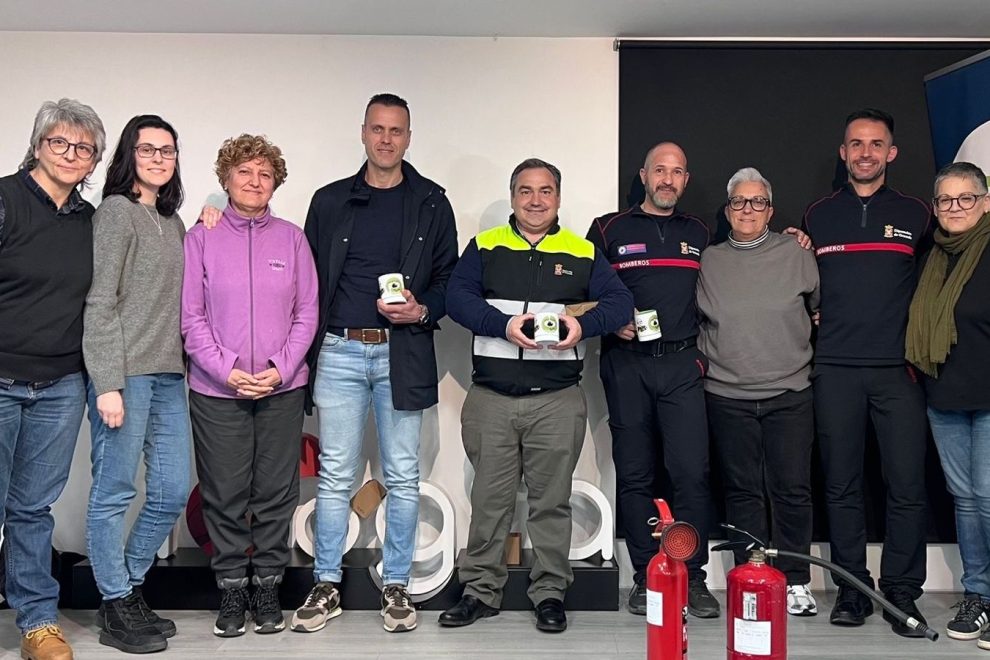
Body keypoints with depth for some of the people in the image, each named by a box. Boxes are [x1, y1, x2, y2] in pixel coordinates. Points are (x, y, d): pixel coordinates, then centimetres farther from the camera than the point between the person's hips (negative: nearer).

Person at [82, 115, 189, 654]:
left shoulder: (172, 221, 18)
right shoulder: (116, 211, -4)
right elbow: (99, 304, -11)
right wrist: (107, 384, -16)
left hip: (168, 376, 8)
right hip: (125, 374, -8)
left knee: (173, 490, 9)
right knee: (114, 492, 0)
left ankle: (130, 588, 25)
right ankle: (117, 609, 11)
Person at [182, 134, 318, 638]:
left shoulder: (291, 238, 6)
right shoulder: (202, 238, 3)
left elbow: (306, 314, 5)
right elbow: (191, 316, -1)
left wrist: (279, 370, -7)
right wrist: (227, 371, -11)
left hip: (282, 388, 1)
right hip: (217, 390, -1)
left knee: (276, 493, 5)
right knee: (224, 495, 3)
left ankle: (267, 587, 19)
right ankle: (231, 591, 17)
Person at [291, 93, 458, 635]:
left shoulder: (431, 203, 7)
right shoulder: (330, 202, 10)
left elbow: (449, 277, 9)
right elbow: (309, 281, 11)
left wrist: (423, 311, -11)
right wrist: (306, 351, 5)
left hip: (402, 353, 0)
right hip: (339, 351, 1)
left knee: (402, 478, 5)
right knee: (335, 475, 5)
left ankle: (396, 585, 17)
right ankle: (326, 585, 16)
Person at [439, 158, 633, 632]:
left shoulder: (583, 253, 9)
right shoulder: (484, 247, 8)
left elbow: (620, 302, 1)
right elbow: (457, 296, -5)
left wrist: (584, 324, -19)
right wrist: (503, 325, -21)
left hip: (558, 401, 0)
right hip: (491, 398, 0)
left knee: (551, 500, 7)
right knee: (489, 498, 8)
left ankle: (550, 593, 20)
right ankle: (480, 590, 20)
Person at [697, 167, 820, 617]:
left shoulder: (796, 255, 4)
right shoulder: (708, 262, 7)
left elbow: (821, 308, 13)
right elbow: (693, 320, 17)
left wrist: (805, 349, 10)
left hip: (790, 393, -1)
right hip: (727, 396, 1)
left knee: (793, 490, 1)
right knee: (742, 491, 7)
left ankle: (795, 581, 14)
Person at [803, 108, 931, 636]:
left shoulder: (915, 215, 9)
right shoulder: (817, 217, 11)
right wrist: (812, 340, 4)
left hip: (898, 371, -1)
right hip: (835, 372, 1)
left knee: (907, 486, -2)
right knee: (841, 486, 4)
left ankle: (902, 592, 10)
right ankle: (852, 589, 14)